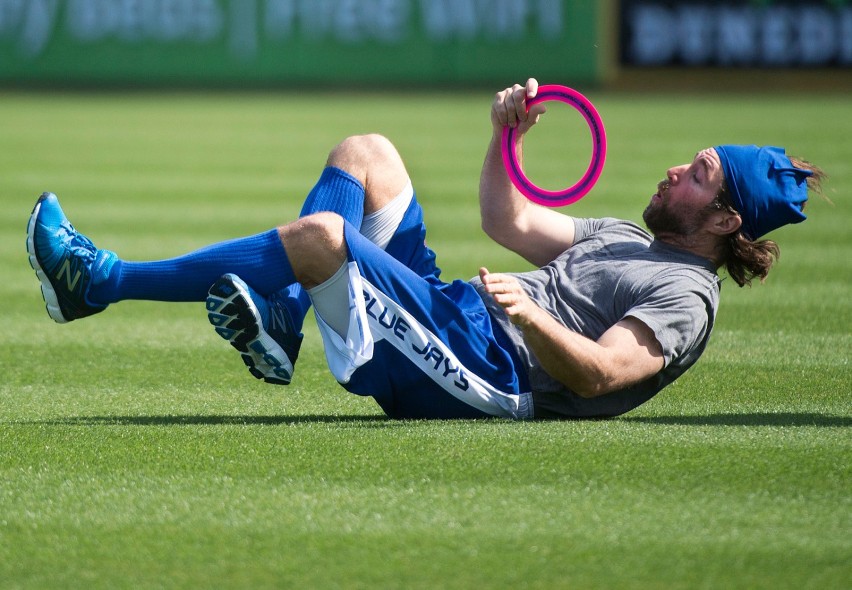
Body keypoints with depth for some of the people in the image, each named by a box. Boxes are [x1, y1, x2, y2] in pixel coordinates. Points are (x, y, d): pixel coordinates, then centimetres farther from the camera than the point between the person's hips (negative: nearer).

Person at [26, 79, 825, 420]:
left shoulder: (685, 293, -5)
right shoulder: (626, 240, 26)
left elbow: (599, 375, -21)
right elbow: (510, 222, 32)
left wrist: (530, 317, -38)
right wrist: (509, 134, 16)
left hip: (478, 362, -10)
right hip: (444, 315, 10)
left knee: (319, 235, -26)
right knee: (363, 155, 12)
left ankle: (98, 282, -19)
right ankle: (280, 322, -7)